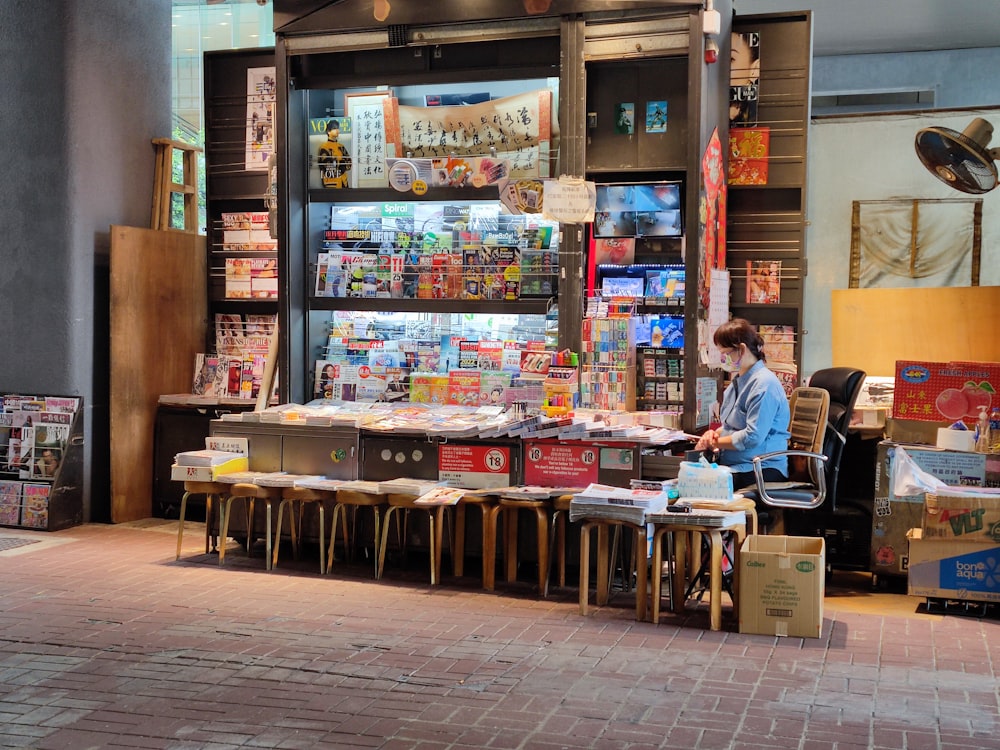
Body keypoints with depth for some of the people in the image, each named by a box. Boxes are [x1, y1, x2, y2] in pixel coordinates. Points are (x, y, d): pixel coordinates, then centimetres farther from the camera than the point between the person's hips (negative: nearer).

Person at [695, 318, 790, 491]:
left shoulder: (764, 384, -14)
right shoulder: (738, 380, 18)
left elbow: (752, 437, -19)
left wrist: (715, 442, -8)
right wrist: (714, 433, 7)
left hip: (762, 470, -9)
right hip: (732, 465, 9)